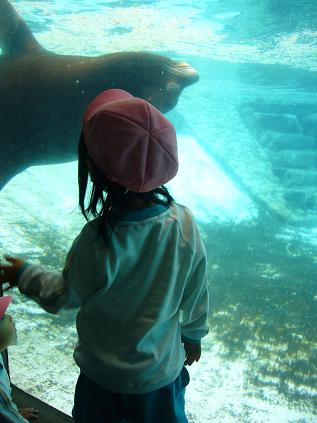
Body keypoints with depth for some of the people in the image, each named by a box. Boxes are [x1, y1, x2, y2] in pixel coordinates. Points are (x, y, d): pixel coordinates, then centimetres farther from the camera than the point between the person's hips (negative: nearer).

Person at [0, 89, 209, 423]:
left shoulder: (96, 241, -31)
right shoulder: (184, 223, -21)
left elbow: (65, 295, -12)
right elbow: (195, 296, -7)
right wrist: (193, 334, 13)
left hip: (103, 373, -2)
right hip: (163, 369, 3)